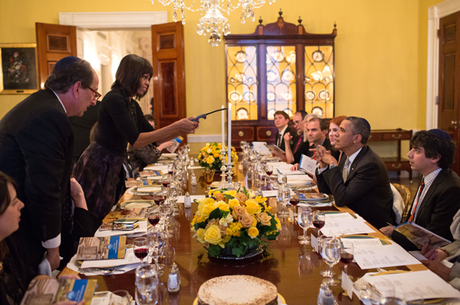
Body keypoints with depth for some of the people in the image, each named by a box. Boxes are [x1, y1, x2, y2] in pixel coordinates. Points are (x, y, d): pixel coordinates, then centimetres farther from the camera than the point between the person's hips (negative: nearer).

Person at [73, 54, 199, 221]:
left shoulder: (133, 105, 12)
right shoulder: (114, 98, -16)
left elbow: (154, 138, 14)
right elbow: (136, 140, -23)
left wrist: (181, 128, 0)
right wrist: (175, 127, -23)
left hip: (113, 169, 9)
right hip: (97, 167, -9)